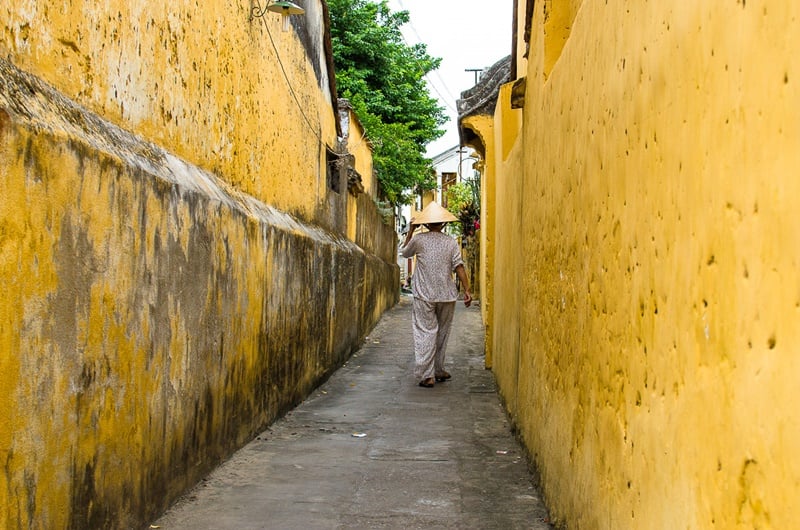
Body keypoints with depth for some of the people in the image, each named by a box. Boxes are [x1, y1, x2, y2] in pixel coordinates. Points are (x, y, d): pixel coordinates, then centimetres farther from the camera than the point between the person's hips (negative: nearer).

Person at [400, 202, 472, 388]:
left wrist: (411, 231, 22)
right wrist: (467, 290, -3)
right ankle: (439, 371, 23)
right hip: (446, 295, 2)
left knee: (425, 333, -2)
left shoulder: (418, 239, -2)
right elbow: (458, 266, -5)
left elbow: (404, 252, 17)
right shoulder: (451, 242, 2)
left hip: (424, 296, -2)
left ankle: (427, 375, -9)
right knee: (442, 333, 15)